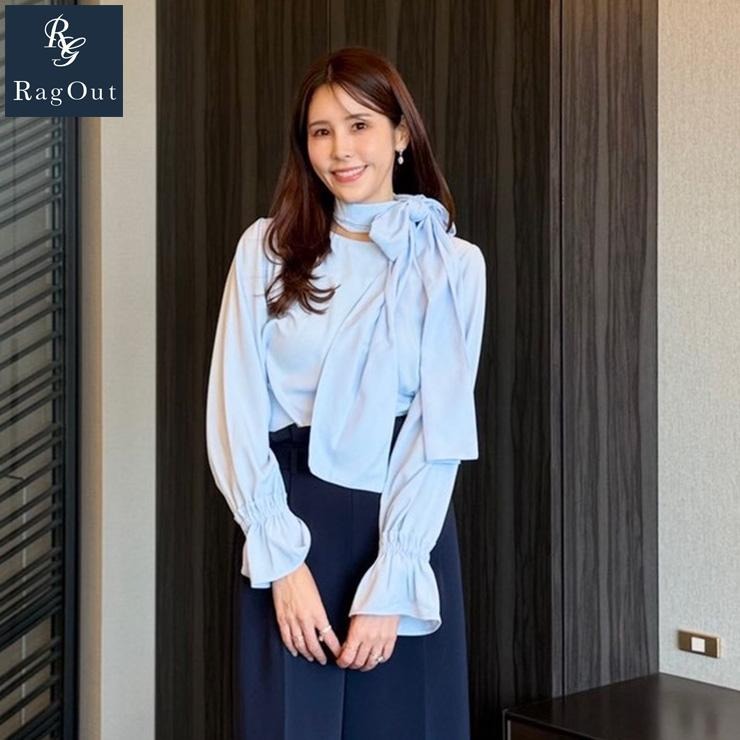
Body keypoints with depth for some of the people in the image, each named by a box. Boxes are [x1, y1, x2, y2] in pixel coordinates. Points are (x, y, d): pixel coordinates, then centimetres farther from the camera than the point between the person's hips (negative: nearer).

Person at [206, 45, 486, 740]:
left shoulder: (451, 264, 0)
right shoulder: (266, 248, 2)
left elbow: (438, 434, -6)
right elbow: (236, 410, -2)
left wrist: (388, 587, -13)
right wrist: (283, 563, -10)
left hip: (402, 521, 0)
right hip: (287, 517, 1)